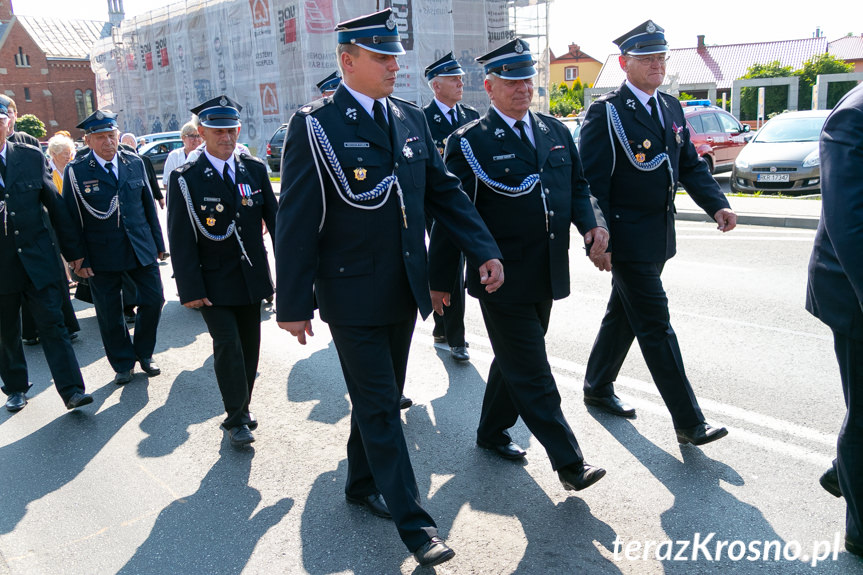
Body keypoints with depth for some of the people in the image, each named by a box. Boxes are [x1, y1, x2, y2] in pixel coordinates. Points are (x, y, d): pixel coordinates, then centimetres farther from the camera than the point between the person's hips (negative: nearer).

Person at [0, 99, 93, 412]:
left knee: (53, 325, -2)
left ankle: (72, 390, 0)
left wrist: (73, 250, 5)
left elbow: (55, 205, 5)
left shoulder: (31, 157, 1)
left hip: (38, 259, 0)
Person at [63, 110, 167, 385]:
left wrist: (158, 242, 11)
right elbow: (72, 219, -4)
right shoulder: (76, 171, -5)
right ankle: (123, 363, 24)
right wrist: (80, 259, -7)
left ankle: (143, 352, 26)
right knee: (109, 313, 6)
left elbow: (148, 205, 10)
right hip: (102, 254, -2)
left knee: (153, 300, 3)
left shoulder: (135, 163, 4)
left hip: (141, 248, 3)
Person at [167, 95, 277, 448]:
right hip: (214, 282, -4)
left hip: (252, 277, 4)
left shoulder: (255, 170, 4)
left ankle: (243, 408, 29)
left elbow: (274, 218, 5)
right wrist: (190, 288, -13)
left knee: (250, 345, 10)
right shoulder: (185, 179, -6)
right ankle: (236, 419, 6)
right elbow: (181, 239, -8)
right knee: (227, 344, -9)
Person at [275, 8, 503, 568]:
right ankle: (413, 521, 14)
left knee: (381, 398, 19)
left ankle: (363, 483, 40)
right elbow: (296, 221, -12)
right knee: (380, 409, 3)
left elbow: (445, 190, 8)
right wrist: (293, 303, -11)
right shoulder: (314, 125, -11)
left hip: (405, 290, 6)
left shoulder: (412, 118, 6)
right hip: (353, 296, -6)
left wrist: (485, 250, -2)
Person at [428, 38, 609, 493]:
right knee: (532, 375, -1)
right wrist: (440, 279, -6)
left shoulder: (556, 131, 10)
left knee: (514, 361, 19)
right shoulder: (469, 142, -8)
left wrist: (592, 221, -4)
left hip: (547, 276, 7)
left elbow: (578, 186, 18)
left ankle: (492, 432, 38)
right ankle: (569, 463, 8)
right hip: (501, 278, -6)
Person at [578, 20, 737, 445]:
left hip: (658, 236, 8)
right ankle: (688, 422, 4)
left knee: (624, 316, 18)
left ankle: (597, 388, 35)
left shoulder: (671, 108, 12)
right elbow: (592, 181, -14)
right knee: (656, 327, -4)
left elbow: (689, 165, 14)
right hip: (627, 239, -8)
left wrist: (716, 204, -3)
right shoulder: (606, 112, -11)